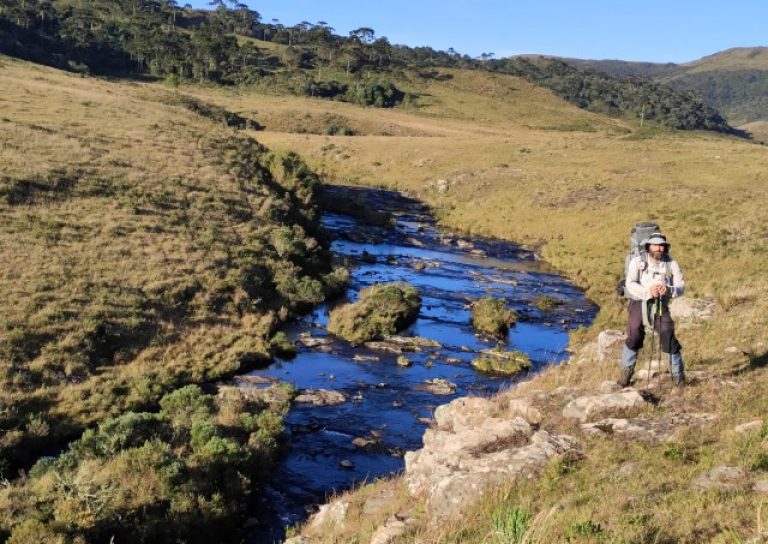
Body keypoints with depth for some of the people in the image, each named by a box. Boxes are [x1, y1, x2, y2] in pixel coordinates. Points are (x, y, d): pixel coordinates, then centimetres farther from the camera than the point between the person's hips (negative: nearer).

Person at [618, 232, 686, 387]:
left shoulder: (671, 264, 4)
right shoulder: (637, 262, -1)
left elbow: (681, 286, -2)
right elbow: (630, 284, -12)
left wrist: (669, 289, -25)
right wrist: (648, 291, -27)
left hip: (660, 306, 1)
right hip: (639, 304, 0)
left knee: (669, 337, -8)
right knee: (634, 337, -2)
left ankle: (678, 374, 10)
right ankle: (626, 371, 20)